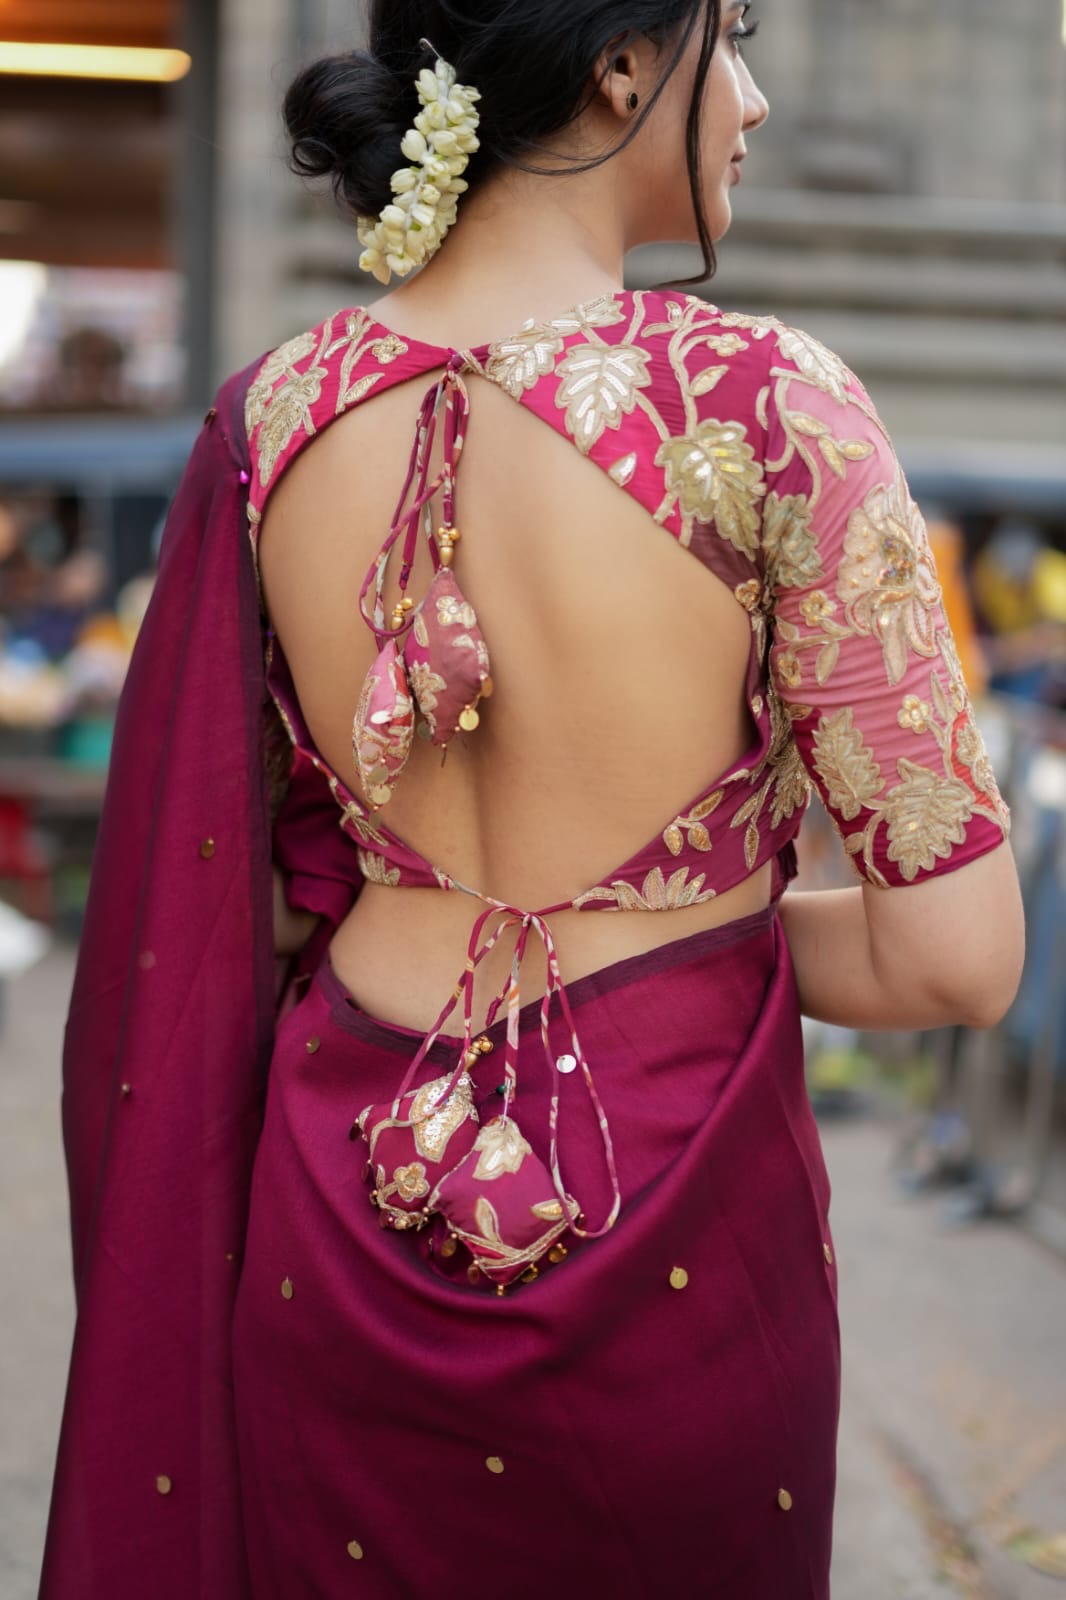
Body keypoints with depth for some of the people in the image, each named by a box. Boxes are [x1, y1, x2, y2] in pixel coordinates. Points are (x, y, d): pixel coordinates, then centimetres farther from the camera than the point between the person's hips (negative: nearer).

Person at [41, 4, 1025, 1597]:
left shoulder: (273, 414, -4)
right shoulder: (763, 406, -19)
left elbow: (231, 894, 5)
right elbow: (956, 957, -17)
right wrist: (719, 924, 1)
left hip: (333, 1210, 4)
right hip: (675, 1220, -3)